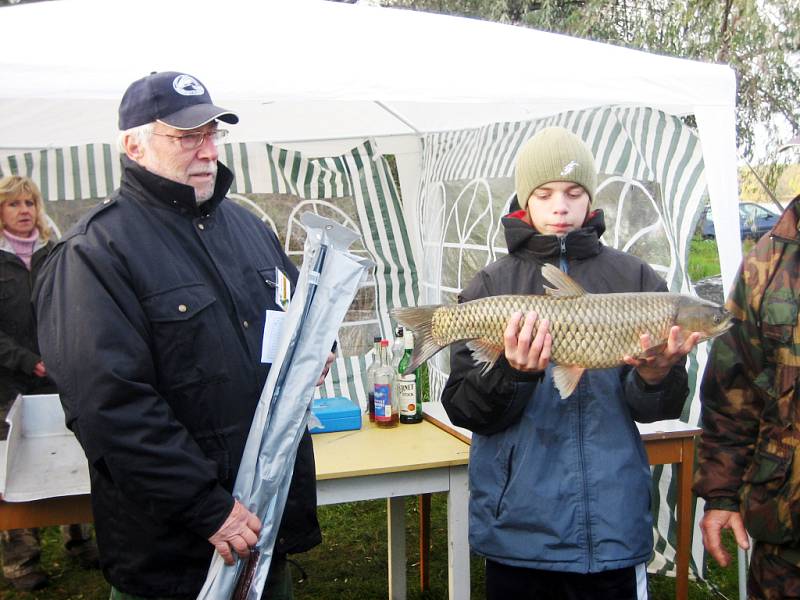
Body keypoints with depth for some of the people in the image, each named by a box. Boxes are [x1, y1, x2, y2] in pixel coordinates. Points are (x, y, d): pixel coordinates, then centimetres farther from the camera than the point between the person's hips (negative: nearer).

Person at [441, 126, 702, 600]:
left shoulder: (636, 278, 1)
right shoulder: (489, 287, 0)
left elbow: (662, 408, 0)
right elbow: (463, 409, -5)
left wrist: (655, 376, -22)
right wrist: (512, 374, -23)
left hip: (613, 522, 1)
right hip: (518, 523, 0)